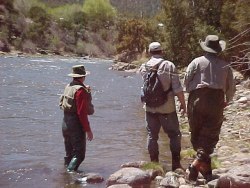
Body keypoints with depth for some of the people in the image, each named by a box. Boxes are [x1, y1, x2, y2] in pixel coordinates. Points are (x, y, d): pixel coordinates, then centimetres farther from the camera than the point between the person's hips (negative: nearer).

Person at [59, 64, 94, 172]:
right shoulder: (81, 90, -17)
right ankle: (71, 171, -13)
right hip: (76, 125, -8)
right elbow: (82, 113, -21)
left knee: (69, 153, 18)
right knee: (79, 154, -3)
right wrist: (88, 130, -17)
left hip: (65, 123, 8)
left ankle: (66, 169, 24)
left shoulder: (68, 87, 7)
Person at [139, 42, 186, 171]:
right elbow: (177, 88, -11)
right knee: (174, 135, 9)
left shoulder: (144, 67, 0)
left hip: (150, 107, 3)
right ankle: (176, 164, 7)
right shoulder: (169, 66, -9)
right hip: (167, 107, -3)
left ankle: (154, 164, 15)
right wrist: (183, 104, -3)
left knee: (152, 135, 12)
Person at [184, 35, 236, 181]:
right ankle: (197, 163, -18)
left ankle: (206, 168, 15)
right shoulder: (225, 66, 8)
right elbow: (231, 88, 12)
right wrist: (227, 101, 30)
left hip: (197, 99, 0)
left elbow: (186, 81, -2)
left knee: (197, 135, 12)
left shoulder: (197, 62, 3)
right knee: (210, 136, 2)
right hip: (216, 102, 0)